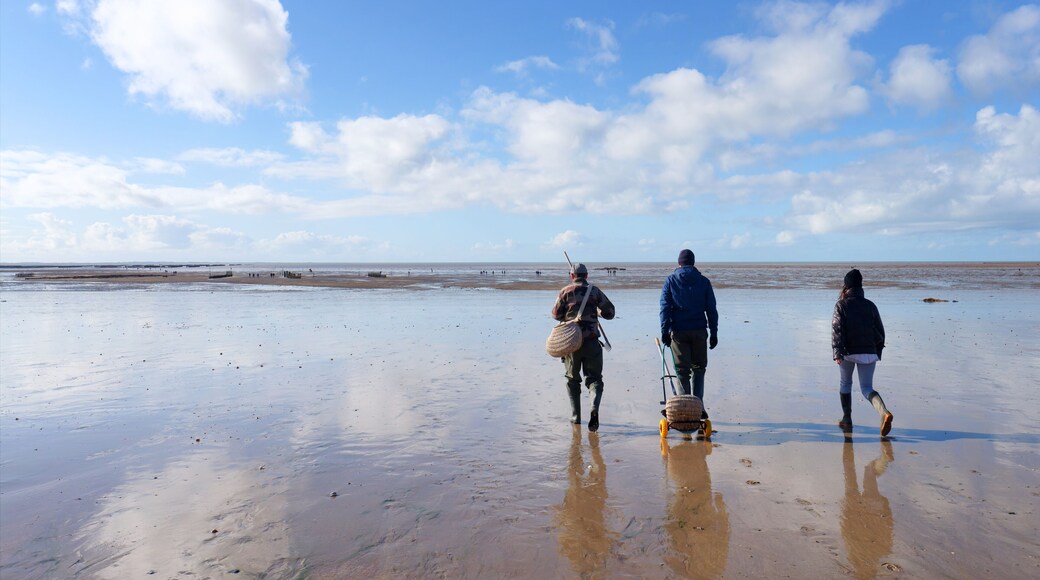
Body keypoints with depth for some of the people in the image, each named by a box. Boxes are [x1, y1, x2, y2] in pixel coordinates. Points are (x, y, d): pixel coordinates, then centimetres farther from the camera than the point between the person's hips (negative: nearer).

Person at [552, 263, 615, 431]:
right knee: (594, 377, 4)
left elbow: (556, 314, 2)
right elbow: (610, 312, 6)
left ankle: (576, 416, 14)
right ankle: (595, 408, -21)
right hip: (591, 341, 0)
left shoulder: (565, 291, 3)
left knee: (572, 379, 14)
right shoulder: (595, 291, 4)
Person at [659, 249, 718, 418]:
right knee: (699, 368, 13)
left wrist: (664, 331, -5)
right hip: (699, 330, 1)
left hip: (678, 332, -1)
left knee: (682, 370, 4)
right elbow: (711, 309, 5)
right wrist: (714, 333, 9)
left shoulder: (670, 281, 3)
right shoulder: (704, 281, 5)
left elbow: (665, 308, -4)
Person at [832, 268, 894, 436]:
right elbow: (880, 331, 10)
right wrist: (878, 352, 20)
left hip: (848, 352, -2)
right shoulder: (870, 306, 6)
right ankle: (884, 413, -21)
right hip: (868, 353, 3)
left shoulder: (841, 305, -5)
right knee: (867, 388, 7)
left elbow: (837, 329, -14)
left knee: (845, 383, 18)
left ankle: (847, 419, 22)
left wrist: (837, 353, -17)